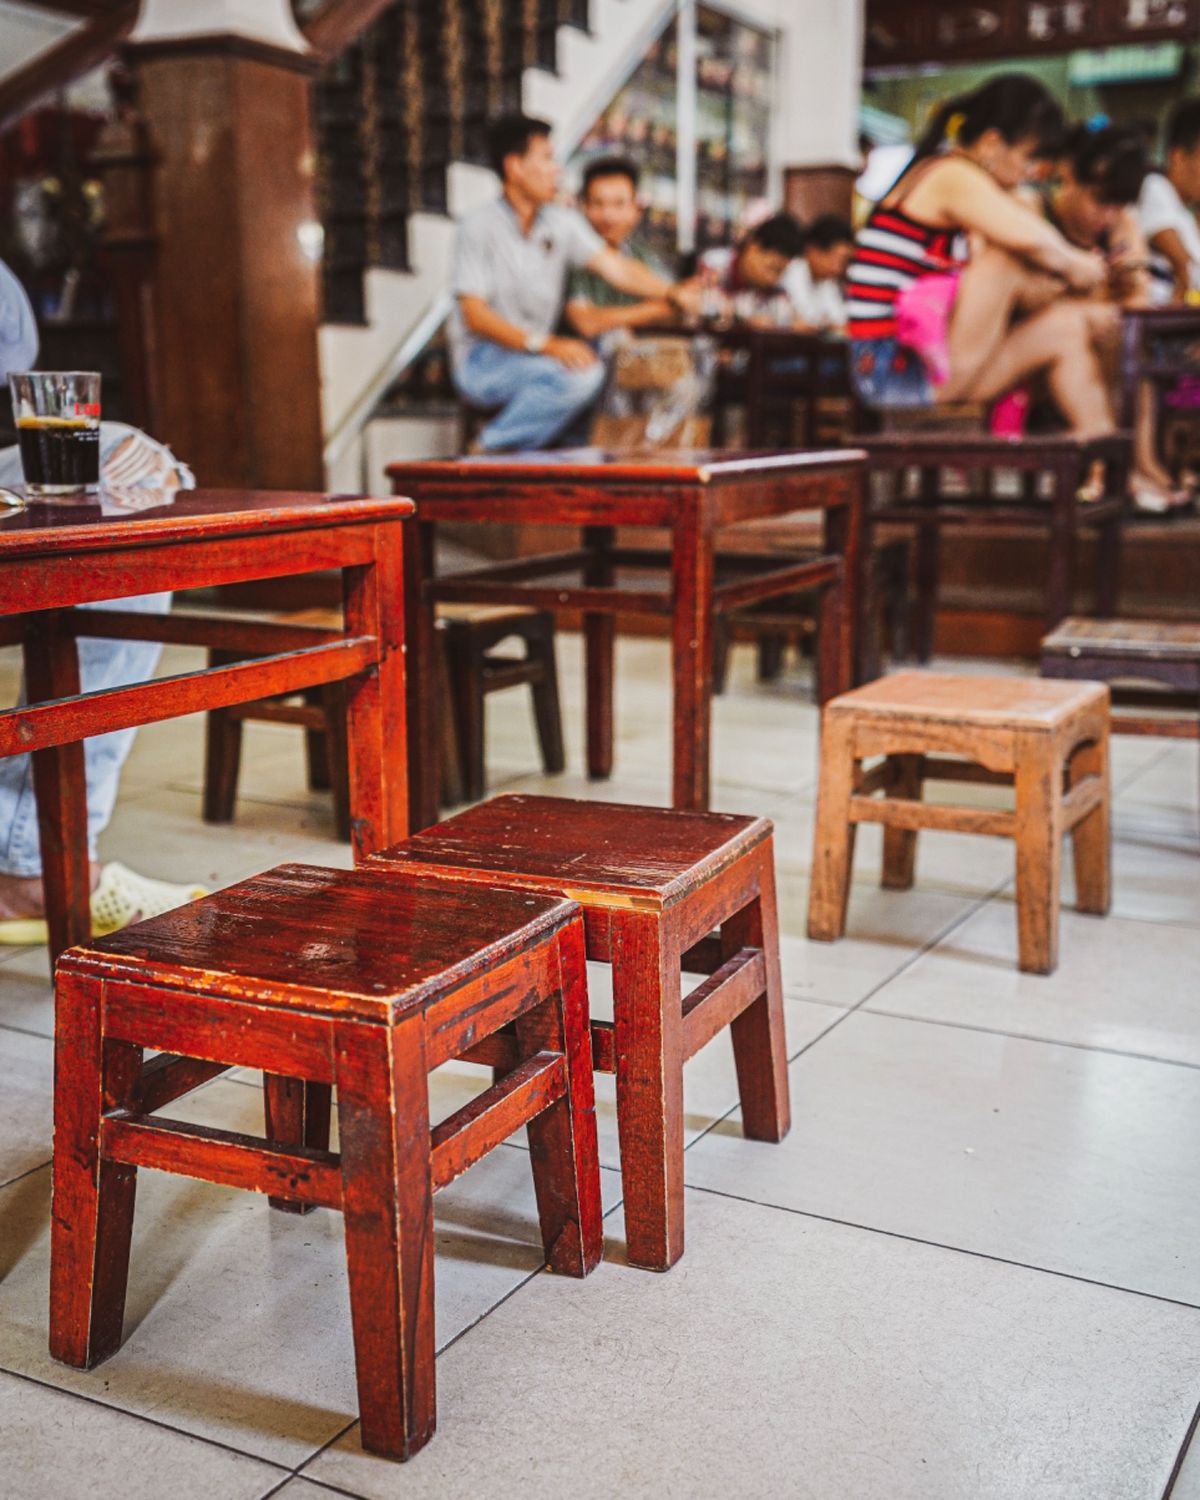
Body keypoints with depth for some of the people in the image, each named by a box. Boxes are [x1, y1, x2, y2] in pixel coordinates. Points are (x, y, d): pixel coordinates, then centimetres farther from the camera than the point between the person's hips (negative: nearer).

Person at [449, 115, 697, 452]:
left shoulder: (563, 222, 7)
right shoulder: (480, 227, -10)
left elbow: (615, 268, -2)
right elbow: (474, 314, -17)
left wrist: (674, 293, -19)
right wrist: (545, 345, -29)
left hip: (535, 356, 7)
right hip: (481, 361, -7)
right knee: (580, 375, -30)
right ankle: (493, 447, -15)